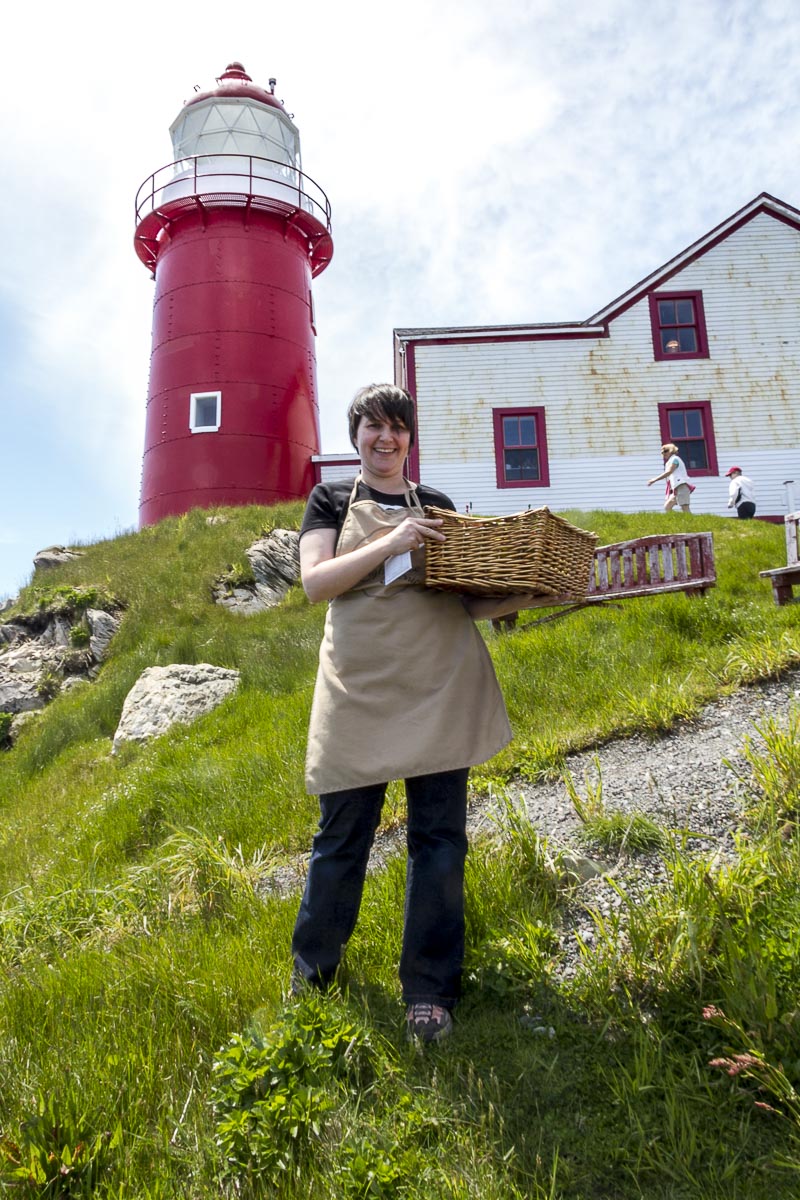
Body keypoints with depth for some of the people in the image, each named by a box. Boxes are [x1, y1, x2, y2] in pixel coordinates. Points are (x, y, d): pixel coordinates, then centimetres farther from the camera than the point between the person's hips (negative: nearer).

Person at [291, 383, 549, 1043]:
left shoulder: (437, 505, 15)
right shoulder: (332, 500, 11)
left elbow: (464, 598, 16)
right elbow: (315, 581, -4)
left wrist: (518, 598, -3)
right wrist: (390, 543, -15)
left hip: (439, 685, 2)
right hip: (359, 686, -1)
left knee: (439, 834, 4)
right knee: (343, 832, 6)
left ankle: (429, 992, 19)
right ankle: (312, 969, 30)